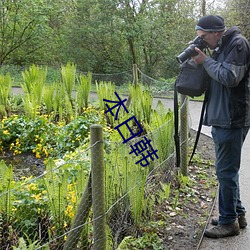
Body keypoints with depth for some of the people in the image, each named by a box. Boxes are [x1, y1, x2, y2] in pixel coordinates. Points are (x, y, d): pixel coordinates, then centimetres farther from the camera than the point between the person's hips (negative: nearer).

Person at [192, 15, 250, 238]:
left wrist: (206, 61, -11)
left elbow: (230, 77, -21)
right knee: (228, 170, 16)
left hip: (232, 120, -10)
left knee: (226, 171, -3)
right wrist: (203, 60, 4)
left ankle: (229, 221, 9)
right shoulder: (221, 47, 16)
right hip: (222, 119, 10)